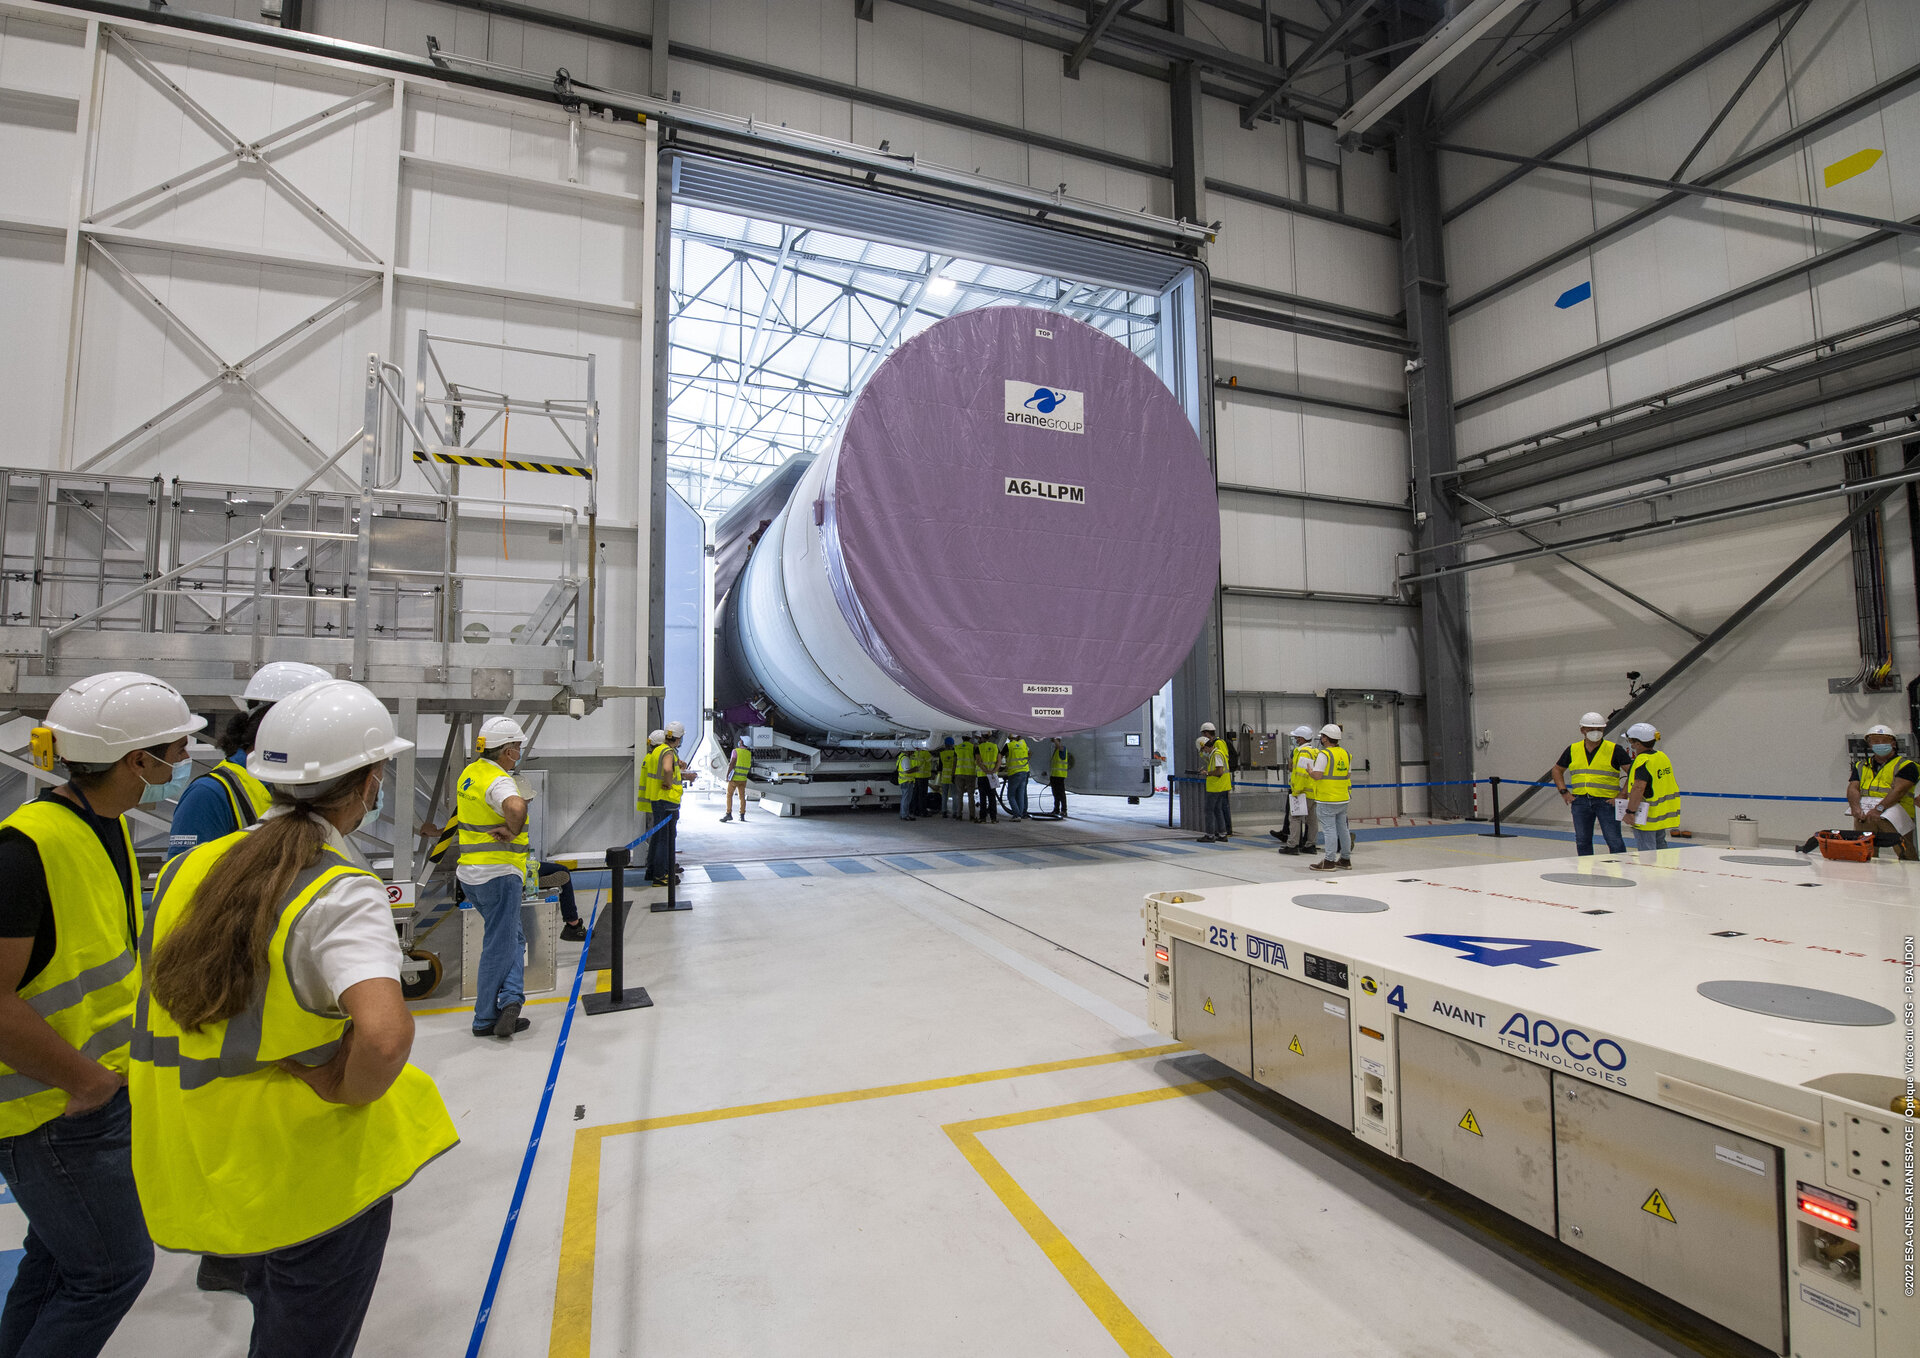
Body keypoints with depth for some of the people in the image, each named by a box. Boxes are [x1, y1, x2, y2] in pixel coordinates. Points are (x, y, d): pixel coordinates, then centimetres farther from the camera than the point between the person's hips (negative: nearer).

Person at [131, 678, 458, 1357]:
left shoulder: (186, 870, -4)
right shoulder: (344, 894, -26)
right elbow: (384, 1034, -38)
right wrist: (349, 1095, -19)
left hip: (200, 1167, 7)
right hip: (314, 1176, -7)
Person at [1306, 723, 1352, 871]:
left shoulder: (1324, 754, -14)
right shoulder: (1345, 754, 11)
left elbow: (1317, 775, -20)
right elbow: (1349, 775, 16)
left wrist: (1310, 770, -1)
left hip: (1327, 799, -8)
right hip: (1343, 799, 8)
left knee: (1329, 829, -6)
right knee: (1342, 828, 15)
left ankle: (1329, 861, -5)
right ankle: (1345, 859, 23)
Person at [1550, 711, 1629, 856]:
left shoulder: (1614, 750, -1)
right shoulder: (1573, 750, 8)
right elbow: (1557, 769, 19)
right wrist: (1564, 792, 9)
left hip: (1606, 801, -3)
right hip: (1580, 801, 3)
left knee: (1614, 842, -4)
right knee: (1582, 842, 9)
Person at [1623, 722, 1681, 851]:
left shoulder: (1642, 761, -20)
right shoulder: (1662, 756, 9)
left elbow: (1638, 788, -28)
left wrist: (1630, 811, -28)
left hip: (1647, 818, -9)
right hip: (1663, 815, 9)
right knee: (1660, 847, 21)